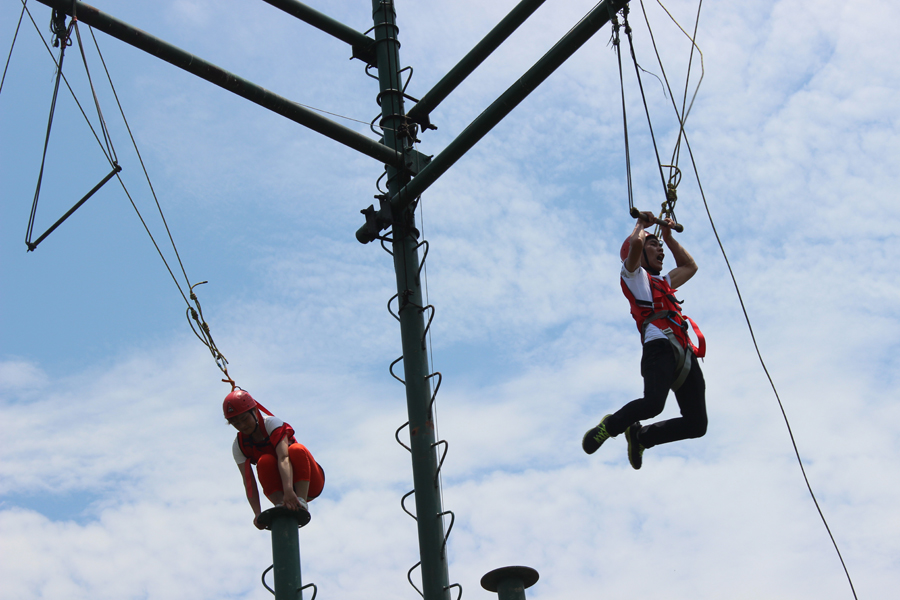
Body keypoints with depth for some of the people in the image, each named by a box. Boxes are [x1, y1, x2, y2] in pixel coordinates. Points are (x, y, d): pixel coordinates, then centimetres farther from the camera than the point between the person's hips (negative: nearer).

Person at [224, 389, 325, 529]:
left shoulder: (272, 423, -17)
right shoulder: (239, 445, -4)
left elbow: (283, 458, -33)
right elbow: (248, 481, -14)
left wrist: (289, 490, -49)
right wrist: (257, 513, -30)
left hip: (309, 483, -3)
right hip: (280, 488, 3)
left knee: (297, 450, -33)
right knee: (265, 461, -26)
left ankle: (301, 502, -41)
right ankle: (280, 504, -39)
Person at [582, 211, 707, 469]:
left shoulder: (661, 282, 38)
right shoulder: (634, 276, 16)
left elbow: (690, 266, 52)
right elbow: (634, 243, -2)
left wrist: (668, 236, 48)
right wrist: (642, 223, 19)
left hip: (685, 355, 7)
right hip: (661, 347, -7)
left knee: (697, 424, -5)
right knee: (653, 403, -31)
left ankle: (641, 436, 12)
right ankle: (609, 426, -3)